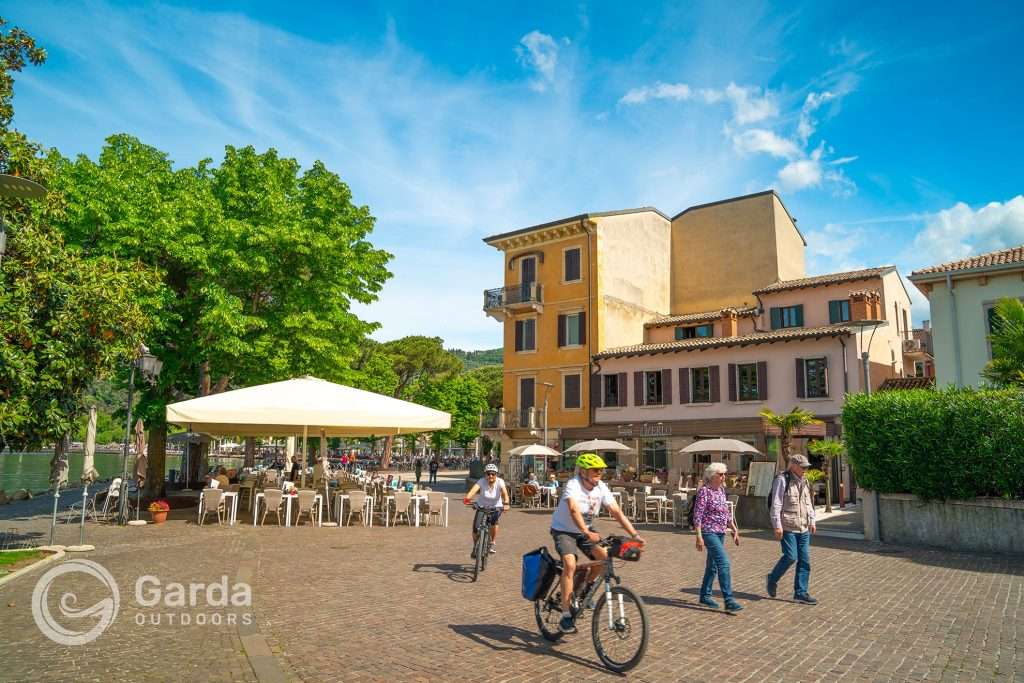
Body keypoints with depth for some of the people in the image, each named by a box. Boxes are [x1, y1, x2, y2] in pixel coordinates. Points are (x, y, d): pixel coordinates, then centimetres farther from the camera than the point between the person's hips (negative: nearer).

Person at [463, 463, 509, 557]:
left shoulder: (500, 482, -18)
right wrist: (467, 498, -56)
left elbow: (504, 491, -34)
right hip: (482, 507, 1)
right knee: (475, 528, -15)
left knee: (494, 520, -32)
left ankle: (493, 543, -8)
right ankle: (475, 546, 17)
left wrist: (506, 502, -55)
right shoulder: (482, 481, -19)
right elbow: (474, 489, -36)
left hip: (496, 507, -1)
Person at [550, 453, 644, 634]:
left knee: (604, 556, -16)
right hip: (563, 530, -5)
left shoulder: (601, 487, -12)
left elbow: (616, 512, -14)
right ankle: (565, 616, -17)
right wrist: (588, 533, -57)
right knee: (570, 564, -26)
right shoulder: (573, 485, -28)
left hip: (586, 530, 6)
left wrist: (634, 534, -23)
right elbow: (574, 511, -43)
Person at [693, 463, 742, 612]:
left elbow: (727, 512, 19)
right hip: (709, 532, -8)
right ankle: (728, 600, -13)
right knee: (724, 563, -14)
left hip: (720, 532, 8)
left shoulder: (721, 490, 10)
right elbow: (697, 515, -16)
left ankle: (705, 596, 25)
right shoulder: (704, 491, -14)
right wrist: (699, 537, -20)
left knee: (713, 565, 14)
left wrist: (734, 530, 14)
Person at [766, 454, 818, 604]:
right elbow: (776, 505, -13)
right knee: (791, 556, -11)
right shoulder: (782, 480, -10)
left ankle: (800, 593, 12)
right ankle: (772, 579, 13)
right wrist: (777, 526, -16)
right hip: (787, 527, -7)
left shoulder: (804, 482, 14)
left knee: (804, 559, 5)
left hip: (803, 528, 8)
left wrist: (812, 521, 15)